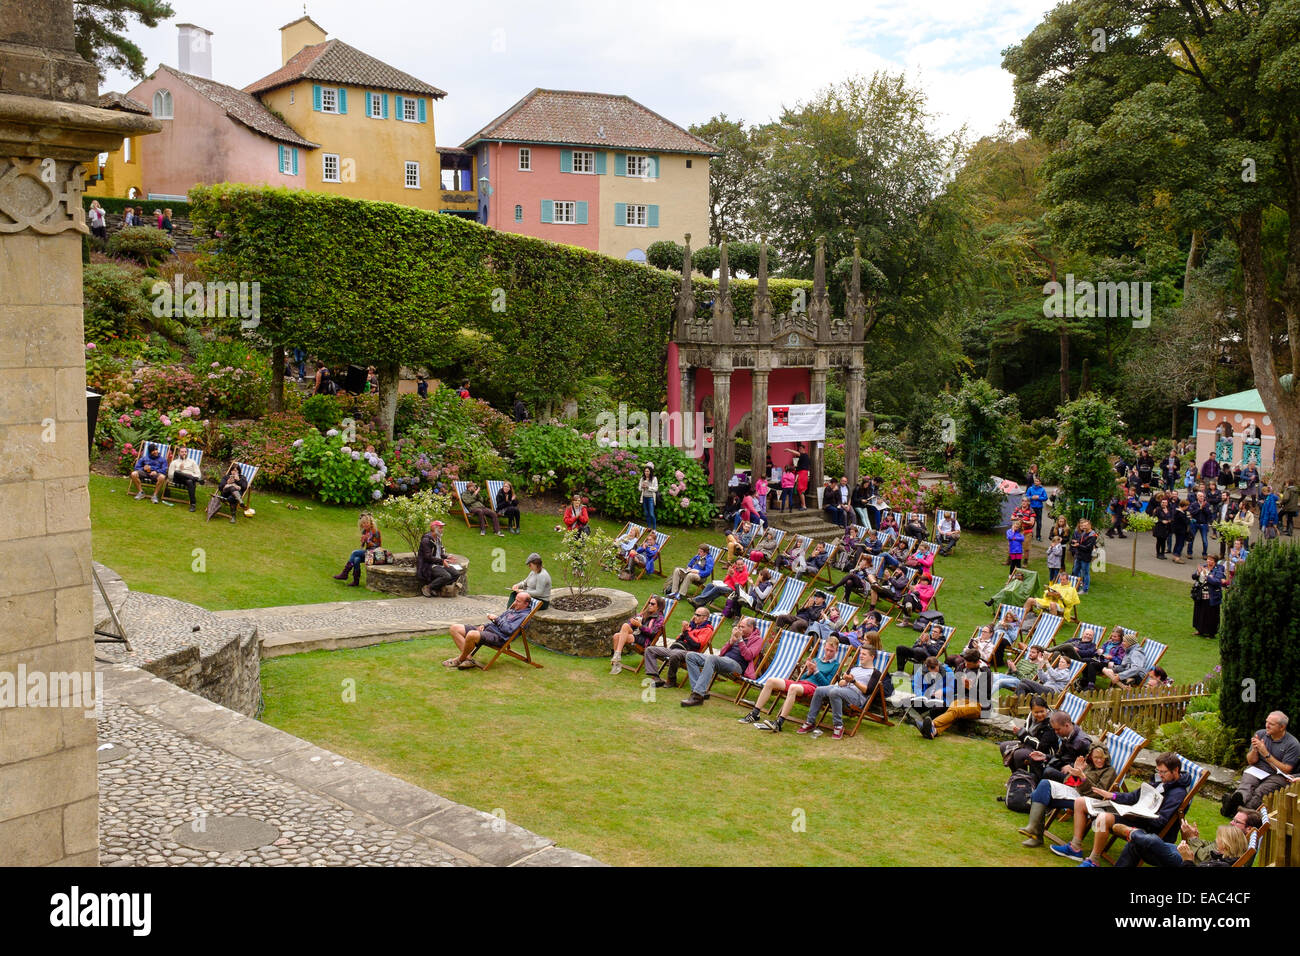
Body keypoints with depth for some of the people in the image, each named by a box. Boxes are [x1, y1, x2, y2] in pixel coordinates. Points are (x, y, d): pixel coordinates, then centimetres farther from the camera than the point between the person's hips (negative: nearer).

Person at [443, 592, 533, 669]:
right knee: (455, 628, -1)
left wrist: (497, 619, -7)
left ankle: (460, 659, -14)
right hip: (488, 629, 10)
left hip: (499, 637, -10)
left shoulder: (524, 616, -4)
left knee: (472, 634, -39)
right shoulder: (512, 611, 26)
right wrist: (484, 625, 13)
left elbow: (509, 630, -16)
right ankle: (469, 658, -10)